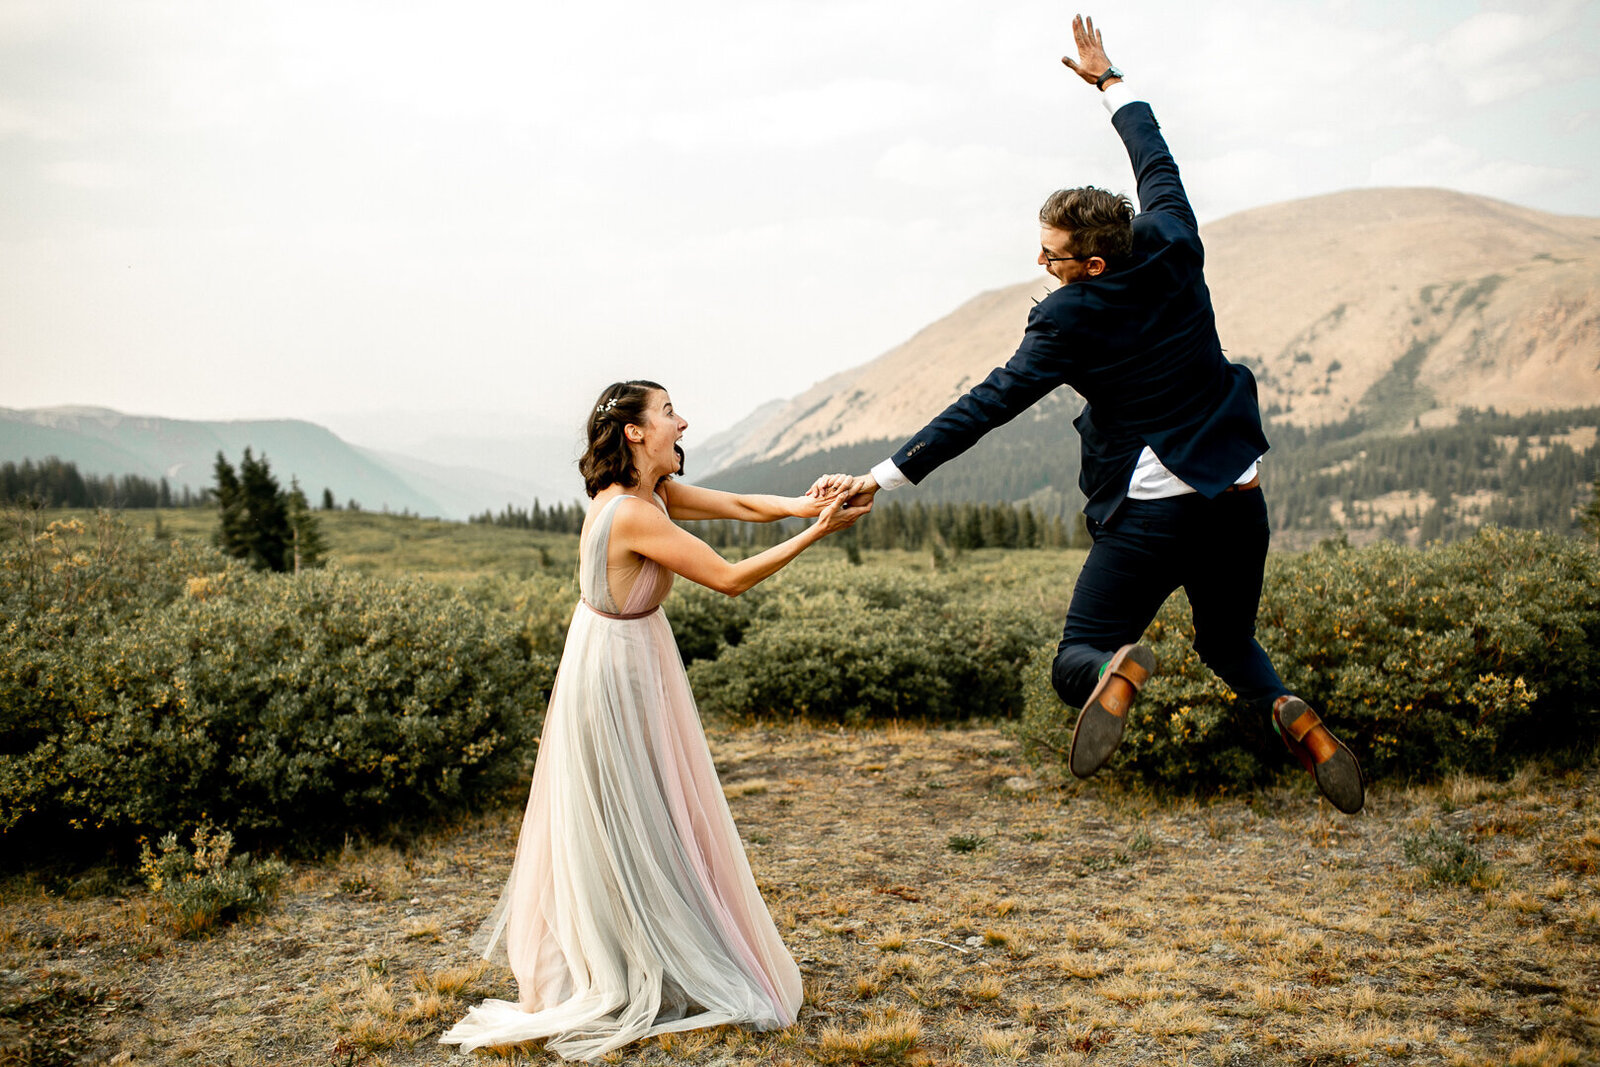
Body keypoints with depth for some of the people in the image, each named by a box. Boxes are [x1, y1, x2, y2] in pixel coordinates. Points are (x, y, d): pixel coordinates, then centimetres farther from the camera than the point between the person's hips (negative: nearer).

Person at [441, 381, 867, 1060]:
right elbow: (730, 579, -27)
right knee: (629, 826, 4)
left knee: (634, 821, 19)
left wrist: (803, 505, -19)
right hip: (617, 671, -9)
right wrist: (816, 535, -25)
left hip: (633, 665, 9)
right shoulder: (633, 514, -28)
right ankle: (628, 981, 21)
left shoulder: (654, 492, 0)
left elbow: (742, 506, -2)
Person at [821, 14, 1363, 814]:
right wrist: (1109, 81, 31)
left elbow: (986, 406, -16)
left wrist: (884, 477, -14)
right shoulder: (1174, 248, -1)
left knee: (1074, 661, 5)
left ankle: (1117, 669, -31)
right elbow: (1156, 160, 17)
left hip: (1151, 511, -6)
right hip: (1238, 494, 6)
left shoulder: (1071, 321, -15)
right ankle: (1291, 715, -5)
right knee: (1229, 644, 26)